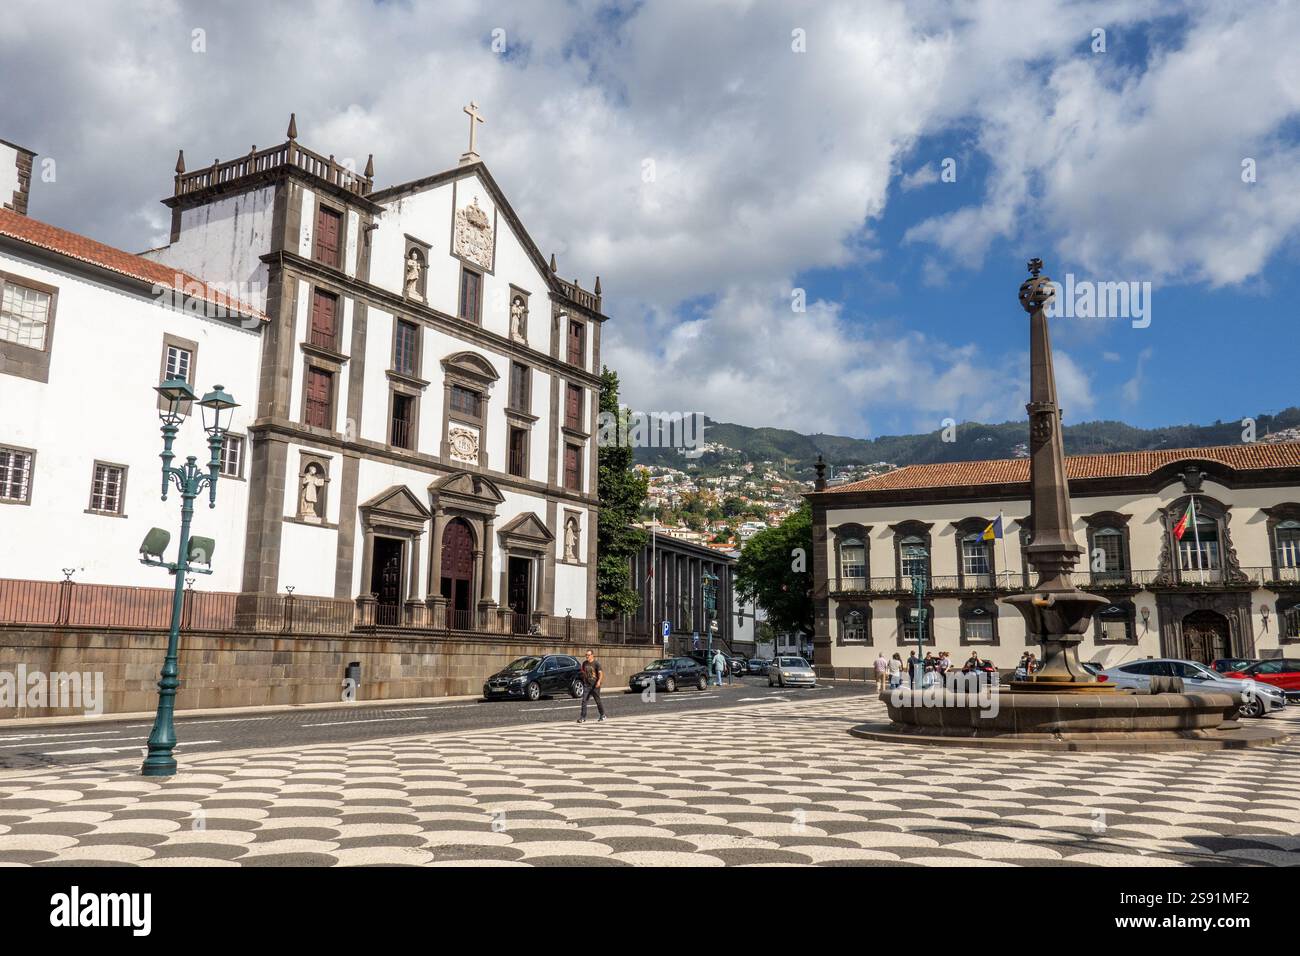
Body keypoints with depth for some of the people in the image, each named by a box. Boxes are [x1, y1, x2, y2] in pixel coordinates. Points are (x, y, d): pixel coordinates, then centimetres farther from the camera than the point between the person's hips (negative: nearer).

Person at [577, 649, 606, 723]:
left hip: (595, 685, -4)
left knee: (598, 701, 8)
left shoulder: (596, 663, -10)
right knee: (584, 701, -8)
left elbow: (600, 673, -19)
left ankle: (602, 715, 27)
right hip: (586, 685, 4)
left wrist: (599, 681, -35)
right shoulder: (584, 663, 7)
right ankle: (583, 718, -9)